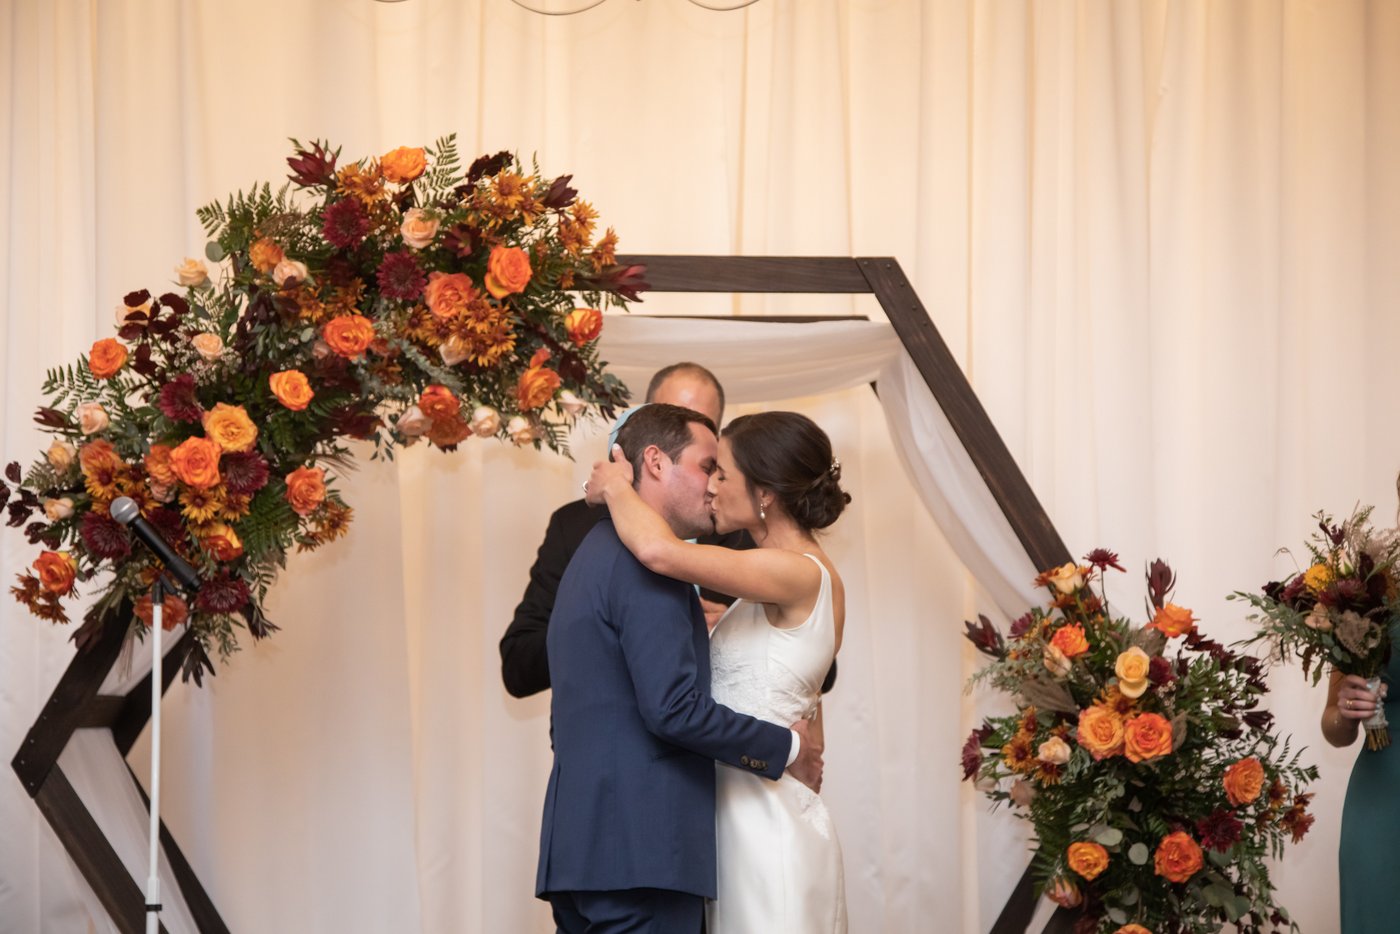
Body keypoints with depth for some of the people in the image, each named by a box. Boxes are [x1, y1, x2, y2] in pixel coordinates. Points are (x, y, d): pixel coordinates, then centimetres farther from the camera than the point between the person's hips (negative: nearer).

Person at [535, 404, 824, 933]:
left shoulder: (597, 553, 21)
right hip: (640, 849, -10)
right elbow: (674, 707, -18)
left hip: (579, 847, 10)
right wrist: (786, 750, -6)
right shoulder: (644, 558, -10)